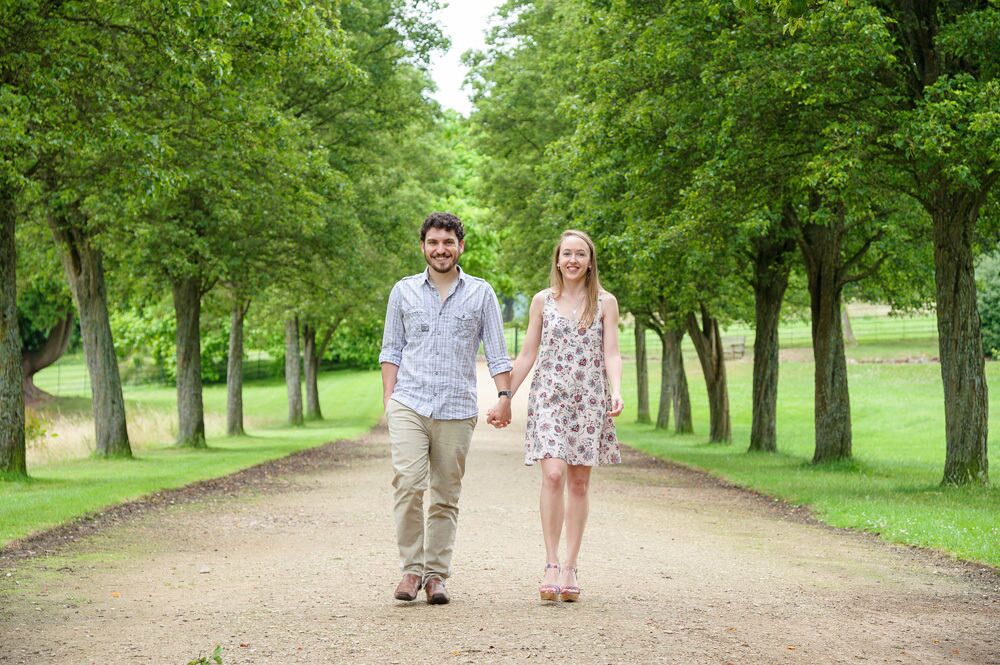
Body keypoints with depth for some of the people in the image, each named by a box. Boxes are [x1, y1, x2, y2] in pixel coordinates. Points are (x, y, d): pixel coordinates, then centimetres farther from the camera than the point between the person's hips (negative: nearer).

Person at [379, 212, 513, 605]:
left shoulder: (480, 293, 9)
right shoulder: (404, 291, 11)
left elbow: (497, 352, 8)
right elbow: (391, 349, 13)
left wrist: (504, 396, -4)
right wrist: (388, 398, 3)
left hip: (457, 410, 0)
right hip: (409, 405, 0)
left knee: (446, 496, 3)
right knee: (408, 484, -15)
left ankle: (436, 574, 10)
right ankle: (411, 568, -5)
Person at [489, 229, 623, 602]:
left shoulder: (605, 303, 6)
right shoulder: (542, 301, 8)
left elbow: (611, 354, 1)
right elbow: (527, 356, 11)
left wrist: (616, 391, -17)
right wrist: (504, 400, 8)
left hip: (589, 399, 1)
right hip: (549, 396, 0)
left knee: (579, 482, 1)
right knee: (553, 474, -16)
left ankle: (569, 568, 8)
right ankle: (551, 565, -14)